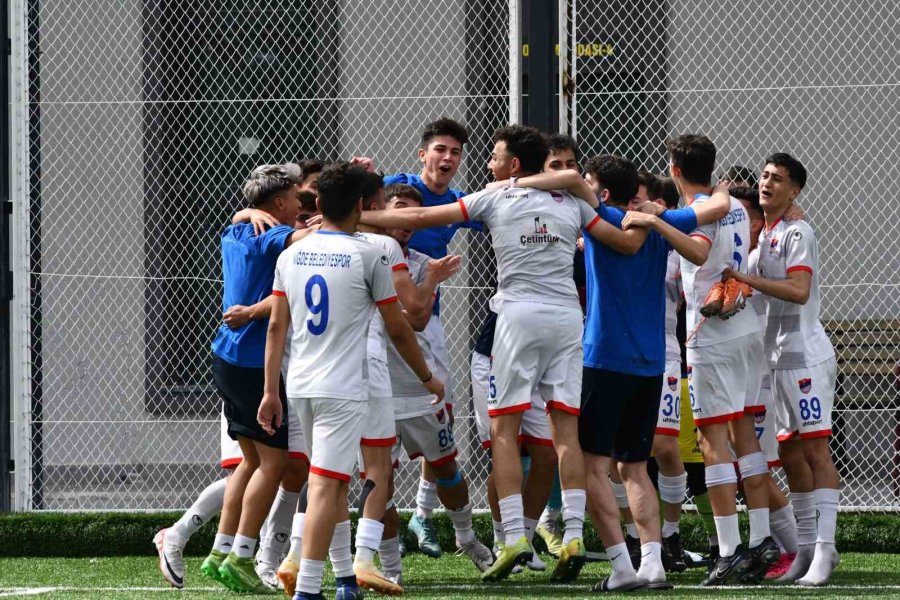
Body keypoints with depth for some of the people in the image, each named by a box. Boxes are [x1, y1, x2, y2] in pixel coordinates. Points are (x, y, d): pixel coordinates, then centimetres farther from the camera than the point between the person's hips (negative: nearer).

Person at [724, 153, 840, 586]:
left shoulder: (797, 233, -9)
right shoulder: (764, 235, 17)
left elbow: (798, 290, -22)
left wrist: (747, 279, -25)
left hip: (805, 356, -9)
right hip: (778, 357, 9)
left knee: (814, 450, -10)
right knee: (790, 454, 8)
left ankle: (825, 547, -13)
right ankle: (806, 547, 13)